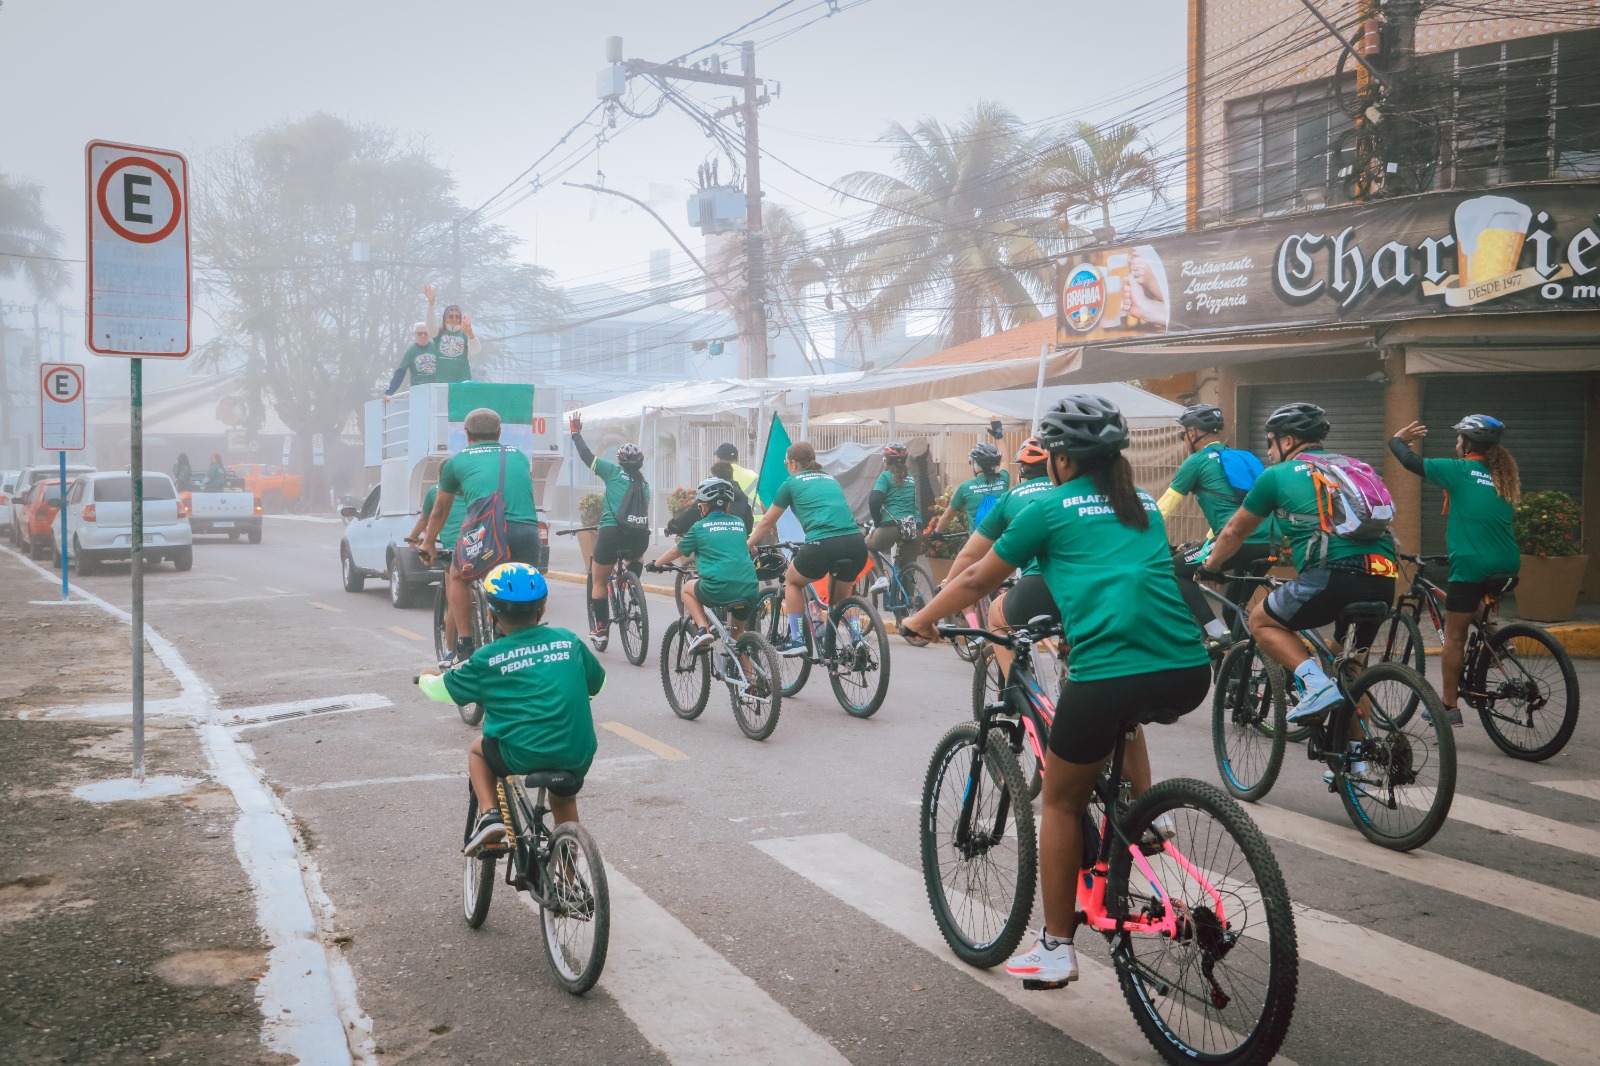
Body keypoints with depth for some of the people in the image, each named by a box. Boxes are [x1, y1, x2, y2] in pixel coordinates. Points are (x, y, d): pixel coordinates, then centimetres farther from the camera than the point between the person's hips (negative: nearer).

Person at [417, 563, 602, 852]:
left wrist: (428, 677, 37)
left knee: (478, 750, 27)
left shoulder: (488, 658, 0)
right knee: (564, 800, 33)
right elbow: (597, 682, 21)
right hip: (578, 756, 3)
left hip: (522, 756, -3)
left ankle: (489, 814, 9)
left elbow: (442, 690, 14)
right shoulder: (568, 640, 6)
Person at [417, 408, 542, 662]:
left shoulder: (456, 461, 22)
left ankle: (464, 648, 20)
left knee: (456, 576, 27)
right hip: (527, 531, 2)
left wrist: (428, 543, 53)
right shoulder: (519, 456, 28)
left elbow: (440, 511, 36)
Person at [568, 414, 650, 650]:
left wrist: (576, 433, 21)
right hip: (640, 535, 4)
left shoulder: (614, 472, 6)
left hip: (612, 533, -4)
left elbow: (586, 456, 7)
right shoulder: (644, 484, 19)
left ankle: (600, 630, 14)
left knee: (599, 582, 14)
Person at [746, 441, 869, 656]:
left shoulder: (792, 483, 16)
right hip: (856, 544, 5)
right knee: (838, 596, 30)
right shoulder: (830, 480, 29)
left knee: (792, 580, 25)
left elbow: (767, 522, 25)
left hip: (823, 544, -5)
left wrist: (748, 545, 41)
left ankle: (796, 639, 18)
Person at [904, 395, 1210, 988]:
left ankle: (1056, 950, 22)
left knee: (1061, 803, 16)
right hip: (1190, 674, 6)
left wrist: (922, 619, 32)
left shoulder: (1050, 508, 8)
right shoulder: (1144, 506, 23)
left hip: (1108, 673, -5)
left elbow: (977, 580, 16)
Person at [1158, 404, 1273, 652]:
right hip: (1267, 543, 8)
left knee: (1174, 570, 7)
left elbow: (1163, 507, 7)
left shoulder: (1197, 461, 5)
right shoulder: (1243, 458, 26)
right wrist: (1206, 544, 45)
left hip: (1238, 542, -8)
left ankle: (1217, 634, -5)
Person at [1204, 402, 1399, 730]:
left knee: (1261, 621, 15)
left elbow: (1234, 532, 24)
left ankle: (1316, 684, -6)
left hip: (1333, 575, -6)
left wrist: (1209, 568, 40)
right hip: (1383, 580, 6)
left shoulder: (1277, 475, 12)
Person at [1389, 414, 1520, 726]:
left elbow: (1411, 461, -3)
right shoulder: (1504, 476, 13)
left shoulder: (1459, 470, -4)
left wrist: (1397, 440, 15)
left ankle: (1449, 707, 7)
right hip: (1508, 569, 6)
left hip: (1471, 567, -6)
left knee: (1453, 637, 3)